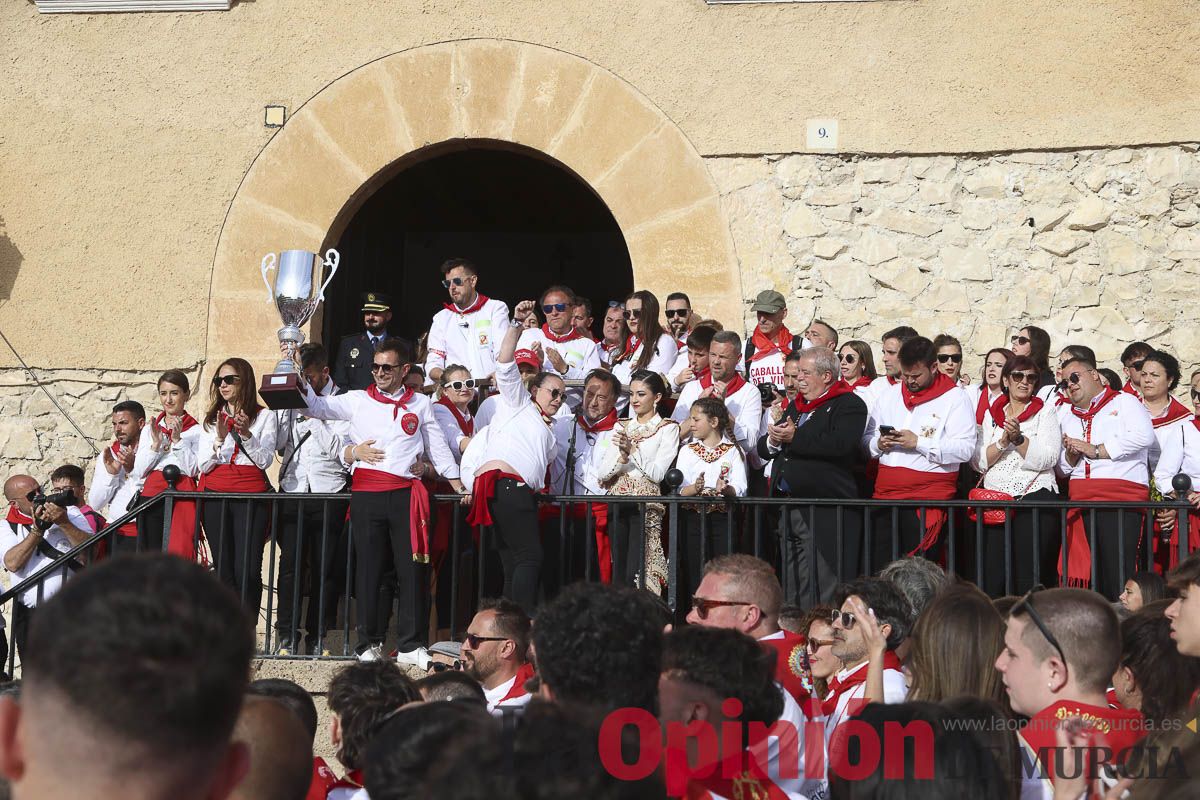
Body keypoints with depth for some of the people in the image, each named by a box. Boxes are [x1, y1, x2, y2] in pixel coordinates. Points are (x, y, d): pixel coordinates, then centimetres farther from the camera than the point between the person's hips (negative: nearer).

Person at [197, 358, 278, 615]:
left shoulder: (265, 417, 9)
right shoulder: (211, 420, 17)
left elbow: (265, 460, -1)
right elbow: (203, 465, 8)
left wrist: (246, 434, -14)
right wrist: (220, 439, -7)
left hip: (251, 495, -3)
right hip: (215, 494, 3)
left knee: (247, 571, -11)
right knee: (223, 569, -2)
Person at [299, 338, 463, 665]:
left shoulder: (420, 404, 14)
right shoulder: (357, 400, 13)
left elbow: (438, 447, 18)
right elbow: (317, 406, 5)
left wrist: (458, 485, 15)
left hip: (406, 493, 0)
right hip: (366, 493, 0)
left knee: (413, 570, -2)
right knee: (369, 569, 2)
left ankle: (411, 645, 4)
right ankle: (369, 644, 10)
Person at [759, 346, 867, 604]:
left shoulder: (849, 405, -3)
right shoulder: (796, 406, 22)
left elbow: (839, 445, -22)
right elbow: (762, 447, 22)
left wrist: (795, 438, -16)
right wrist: (773, 441, -2)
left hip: (825, 513, -8)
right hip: (790, 510, 8)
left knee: (824, 588, -9)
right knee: (793, 588, 13)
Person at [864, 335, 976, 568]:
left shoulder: (954, 397, 0)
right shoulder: (889, 394, 17)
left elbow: (965, 449, -11)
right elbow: (867, 438, 19)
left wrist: (918, 443, -15)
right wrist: (879, 444, -4)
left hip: (928, 494, -5)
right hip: (886, 492, 5)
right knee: (882, 565, 1)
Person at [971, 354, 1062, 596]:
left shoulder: (1045, 412, 8)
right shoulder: (991, 415, 16)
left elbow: (1048, 459, -5)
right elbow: (979, 462, 7)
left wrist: (1019, 439, -17)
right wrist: (1003, 442, -9)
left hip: (1035, 497, -3)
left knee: (1030, 577, -9)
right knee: (991, 577, -5)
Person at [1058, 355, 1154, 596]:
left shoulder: (1124, 402, 9)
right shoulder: (1069, 419, 27)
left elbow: (1143, 436, -10)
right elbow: (1063, 468, 26)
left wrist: (1095, 450, -8)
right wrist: (1071, 454, 3)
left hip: (1121, 497, -6)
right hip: (1082, 501, 6)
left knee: (1118, 572, -14)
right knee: (1093, 571, 1)